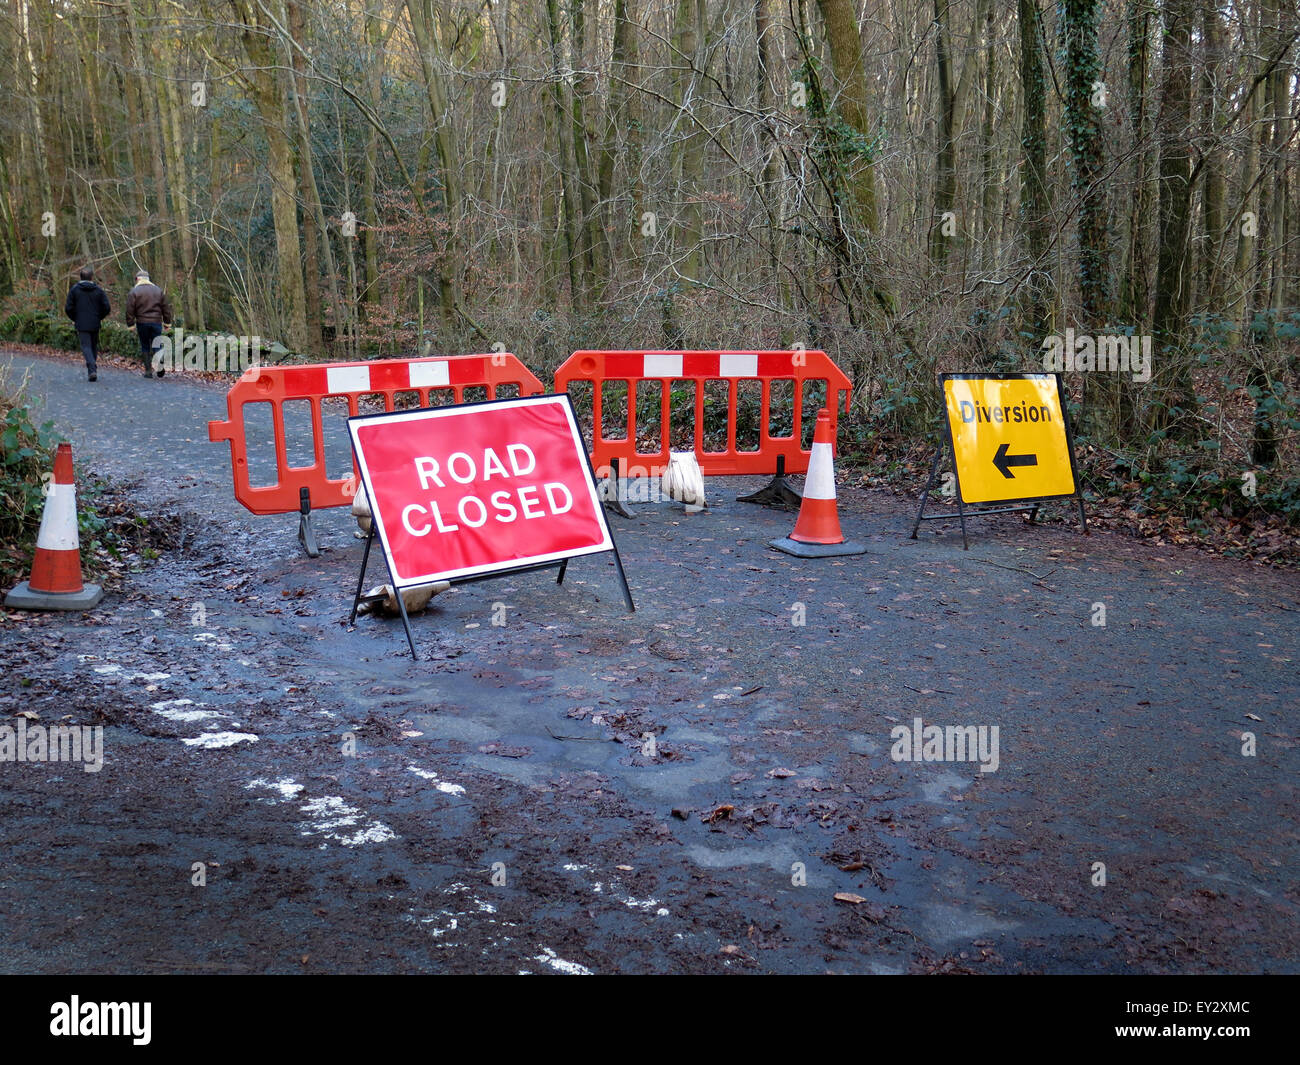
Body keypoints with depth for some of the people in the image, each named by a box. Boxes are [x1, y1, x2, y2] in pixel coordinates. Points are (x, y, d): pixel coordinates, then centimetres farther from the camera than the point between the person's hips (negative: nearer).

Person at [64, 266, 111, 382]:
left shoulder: (74, 289, -2)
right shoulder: (99, 290, 0)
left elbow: (68, 308, -4)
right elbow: (106, 308, -4)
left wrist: (74, 319, 13)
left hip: (81, 324, -2)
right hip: (95, 325, 2)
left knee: (86, 346, -4)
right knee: (94, 346, 15)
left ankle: (92, 370, -23)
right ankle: (93, 369, 18)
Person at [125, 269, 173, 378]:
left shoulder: (134, 292, -1)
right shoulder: (158, 290, 8)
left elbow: (130, 310, -4)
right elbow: (166, 308, 10)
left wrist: (131, 324, 2)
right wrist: (167, 323, 16)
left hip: (142, 323, -2)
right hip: (156, 322, 2)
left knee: (145, 347, 7)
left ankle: (148, 371, 5)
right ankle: (160, 365, -16)